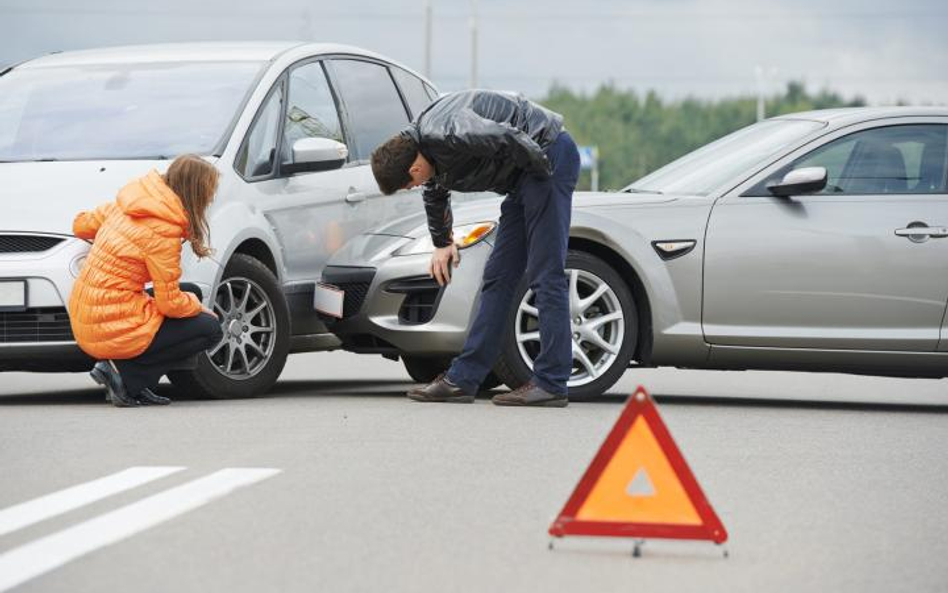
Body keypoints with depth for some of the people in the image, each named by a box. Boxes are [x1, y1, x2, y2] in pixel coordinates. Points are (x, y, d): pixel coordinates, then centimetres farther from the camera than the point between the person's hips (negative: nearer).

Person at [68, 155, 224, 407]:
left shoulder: (125, 205, 5)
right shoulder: (163, 230, -18)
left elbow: (81, 225, 21)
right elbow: (170, 304, -14)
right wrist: (197, 306, 6)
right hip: (113, 330, -9)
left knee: (191, 294, 22)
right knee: (210, 329, 1)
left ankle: (138, 386, 9)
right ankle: (126, 375, -5)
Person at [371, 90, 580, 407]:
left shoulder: (445, 135, -25)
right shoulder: (429, 152, 7)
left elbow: (509, 138, -34)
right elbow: (435, 196, 28)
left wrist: (543, 170, -17)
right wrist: (442, 243, 40)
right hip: (523, 178, 10)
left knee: (545, 275, -12)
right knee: (498, 277, 9)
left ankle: (551, 385, -11)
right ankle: (462, 379, 11)